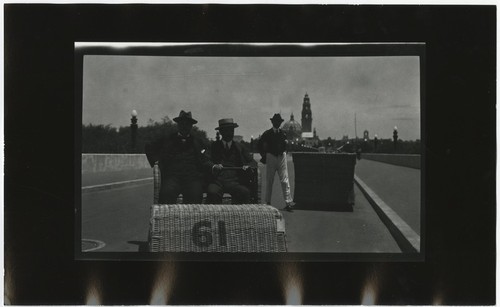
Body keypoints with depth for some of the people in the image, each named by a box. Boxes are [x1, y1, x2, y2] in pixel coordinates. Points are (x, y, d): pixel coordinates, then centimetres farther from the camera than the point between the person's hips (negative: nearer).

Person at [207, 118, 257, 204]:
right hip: (217, 180, -1)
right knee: (212, 192, -35)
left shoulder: (240, 148, 22)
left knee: (245, 192, -32)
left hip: (234, 182, 1)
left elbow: (253, 162, 16)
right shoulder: (214, 146, 20)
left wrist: (248, 166, -9)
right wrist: (213, 166, -15)